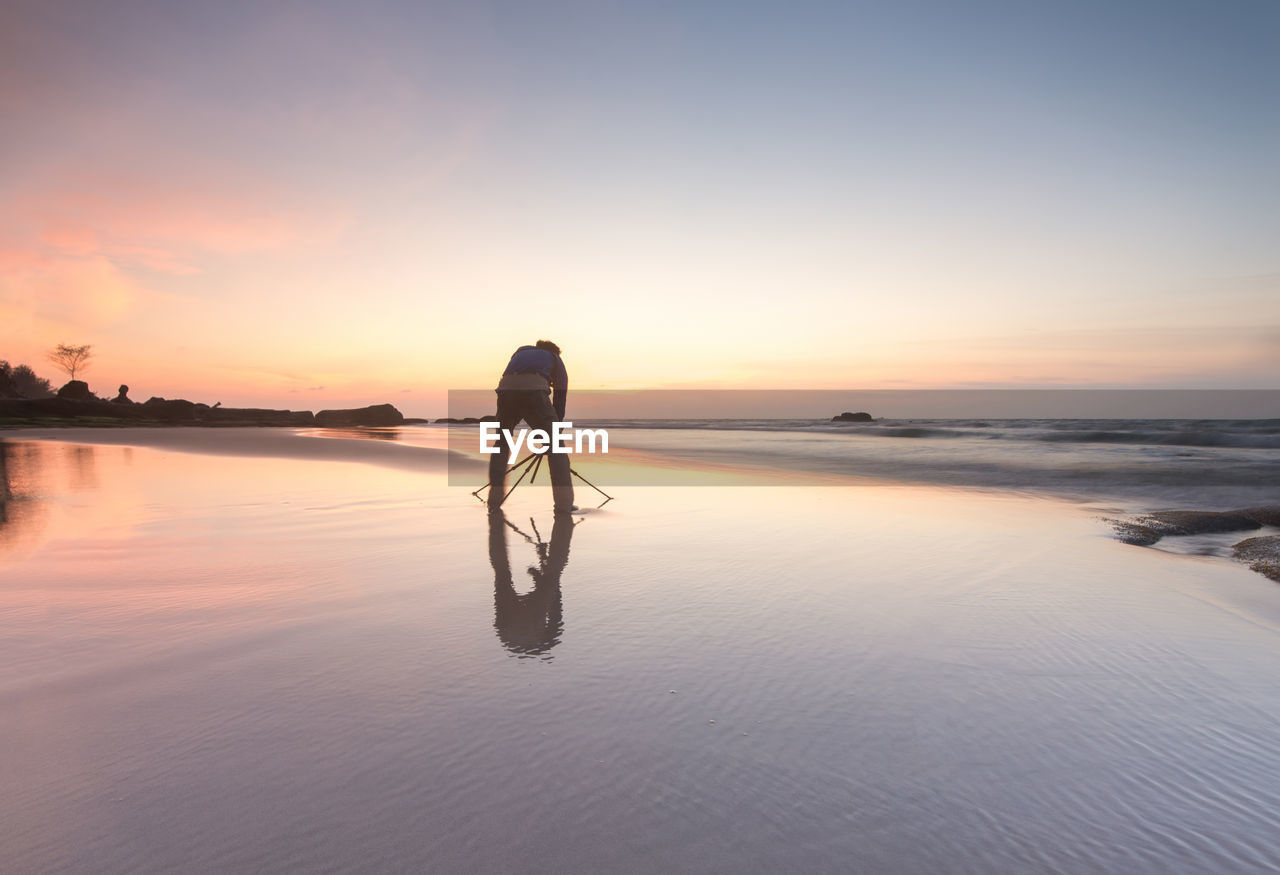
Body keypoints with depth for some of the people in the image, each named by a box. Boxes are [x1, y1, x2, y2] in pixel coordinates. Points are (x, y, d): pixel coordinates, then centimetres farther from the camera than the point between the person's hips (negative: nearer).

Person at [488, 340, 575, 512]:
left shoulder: (521, 351, 39)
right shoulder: (557, 361, 31)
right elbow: (560, 400, 28)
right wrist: (554, 429, 36)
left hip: (506, 389, 3)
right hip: (534, 391, -3)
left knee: (502, 443, 23)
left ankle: (495, 496, 24)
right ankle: (564, 502, -2)